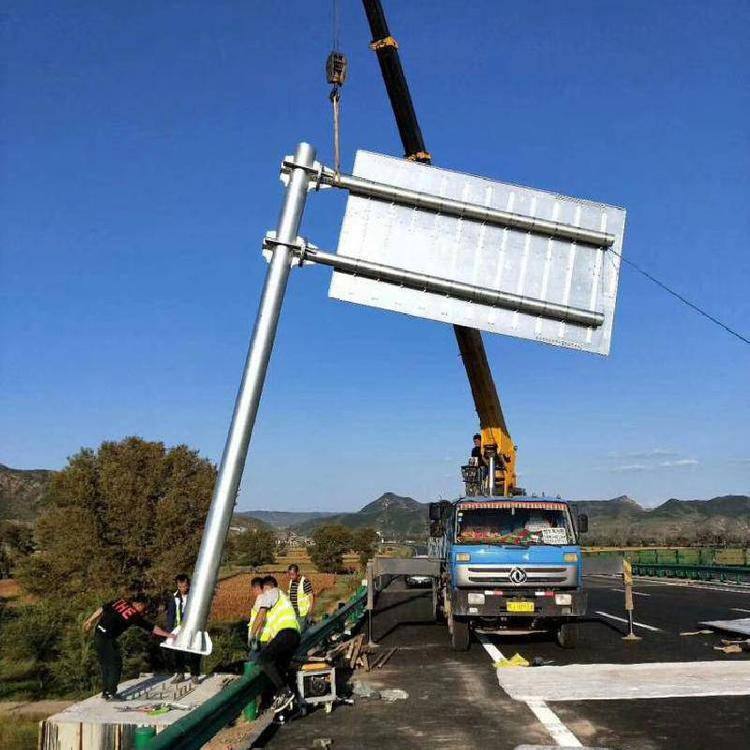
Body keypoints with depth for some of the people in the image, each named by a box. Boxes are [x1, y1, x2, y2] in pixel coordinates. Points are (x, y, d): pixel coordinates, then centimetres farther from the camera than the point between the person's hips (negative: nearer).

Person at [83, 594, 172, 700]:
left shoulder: (120, 601, 8)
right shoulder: (135, 615, -5)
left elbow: (102, 609, 6)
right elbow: (152, 628, -1)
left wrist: (90, 621, 16)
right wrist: (168, 635, 6)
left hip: (98, 634, 7)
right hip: (107, 639, -7)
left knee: (105, 664, 17)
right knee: (115, 665, 4)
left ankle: (105, 692, 26)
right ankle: (111, 693, 5)